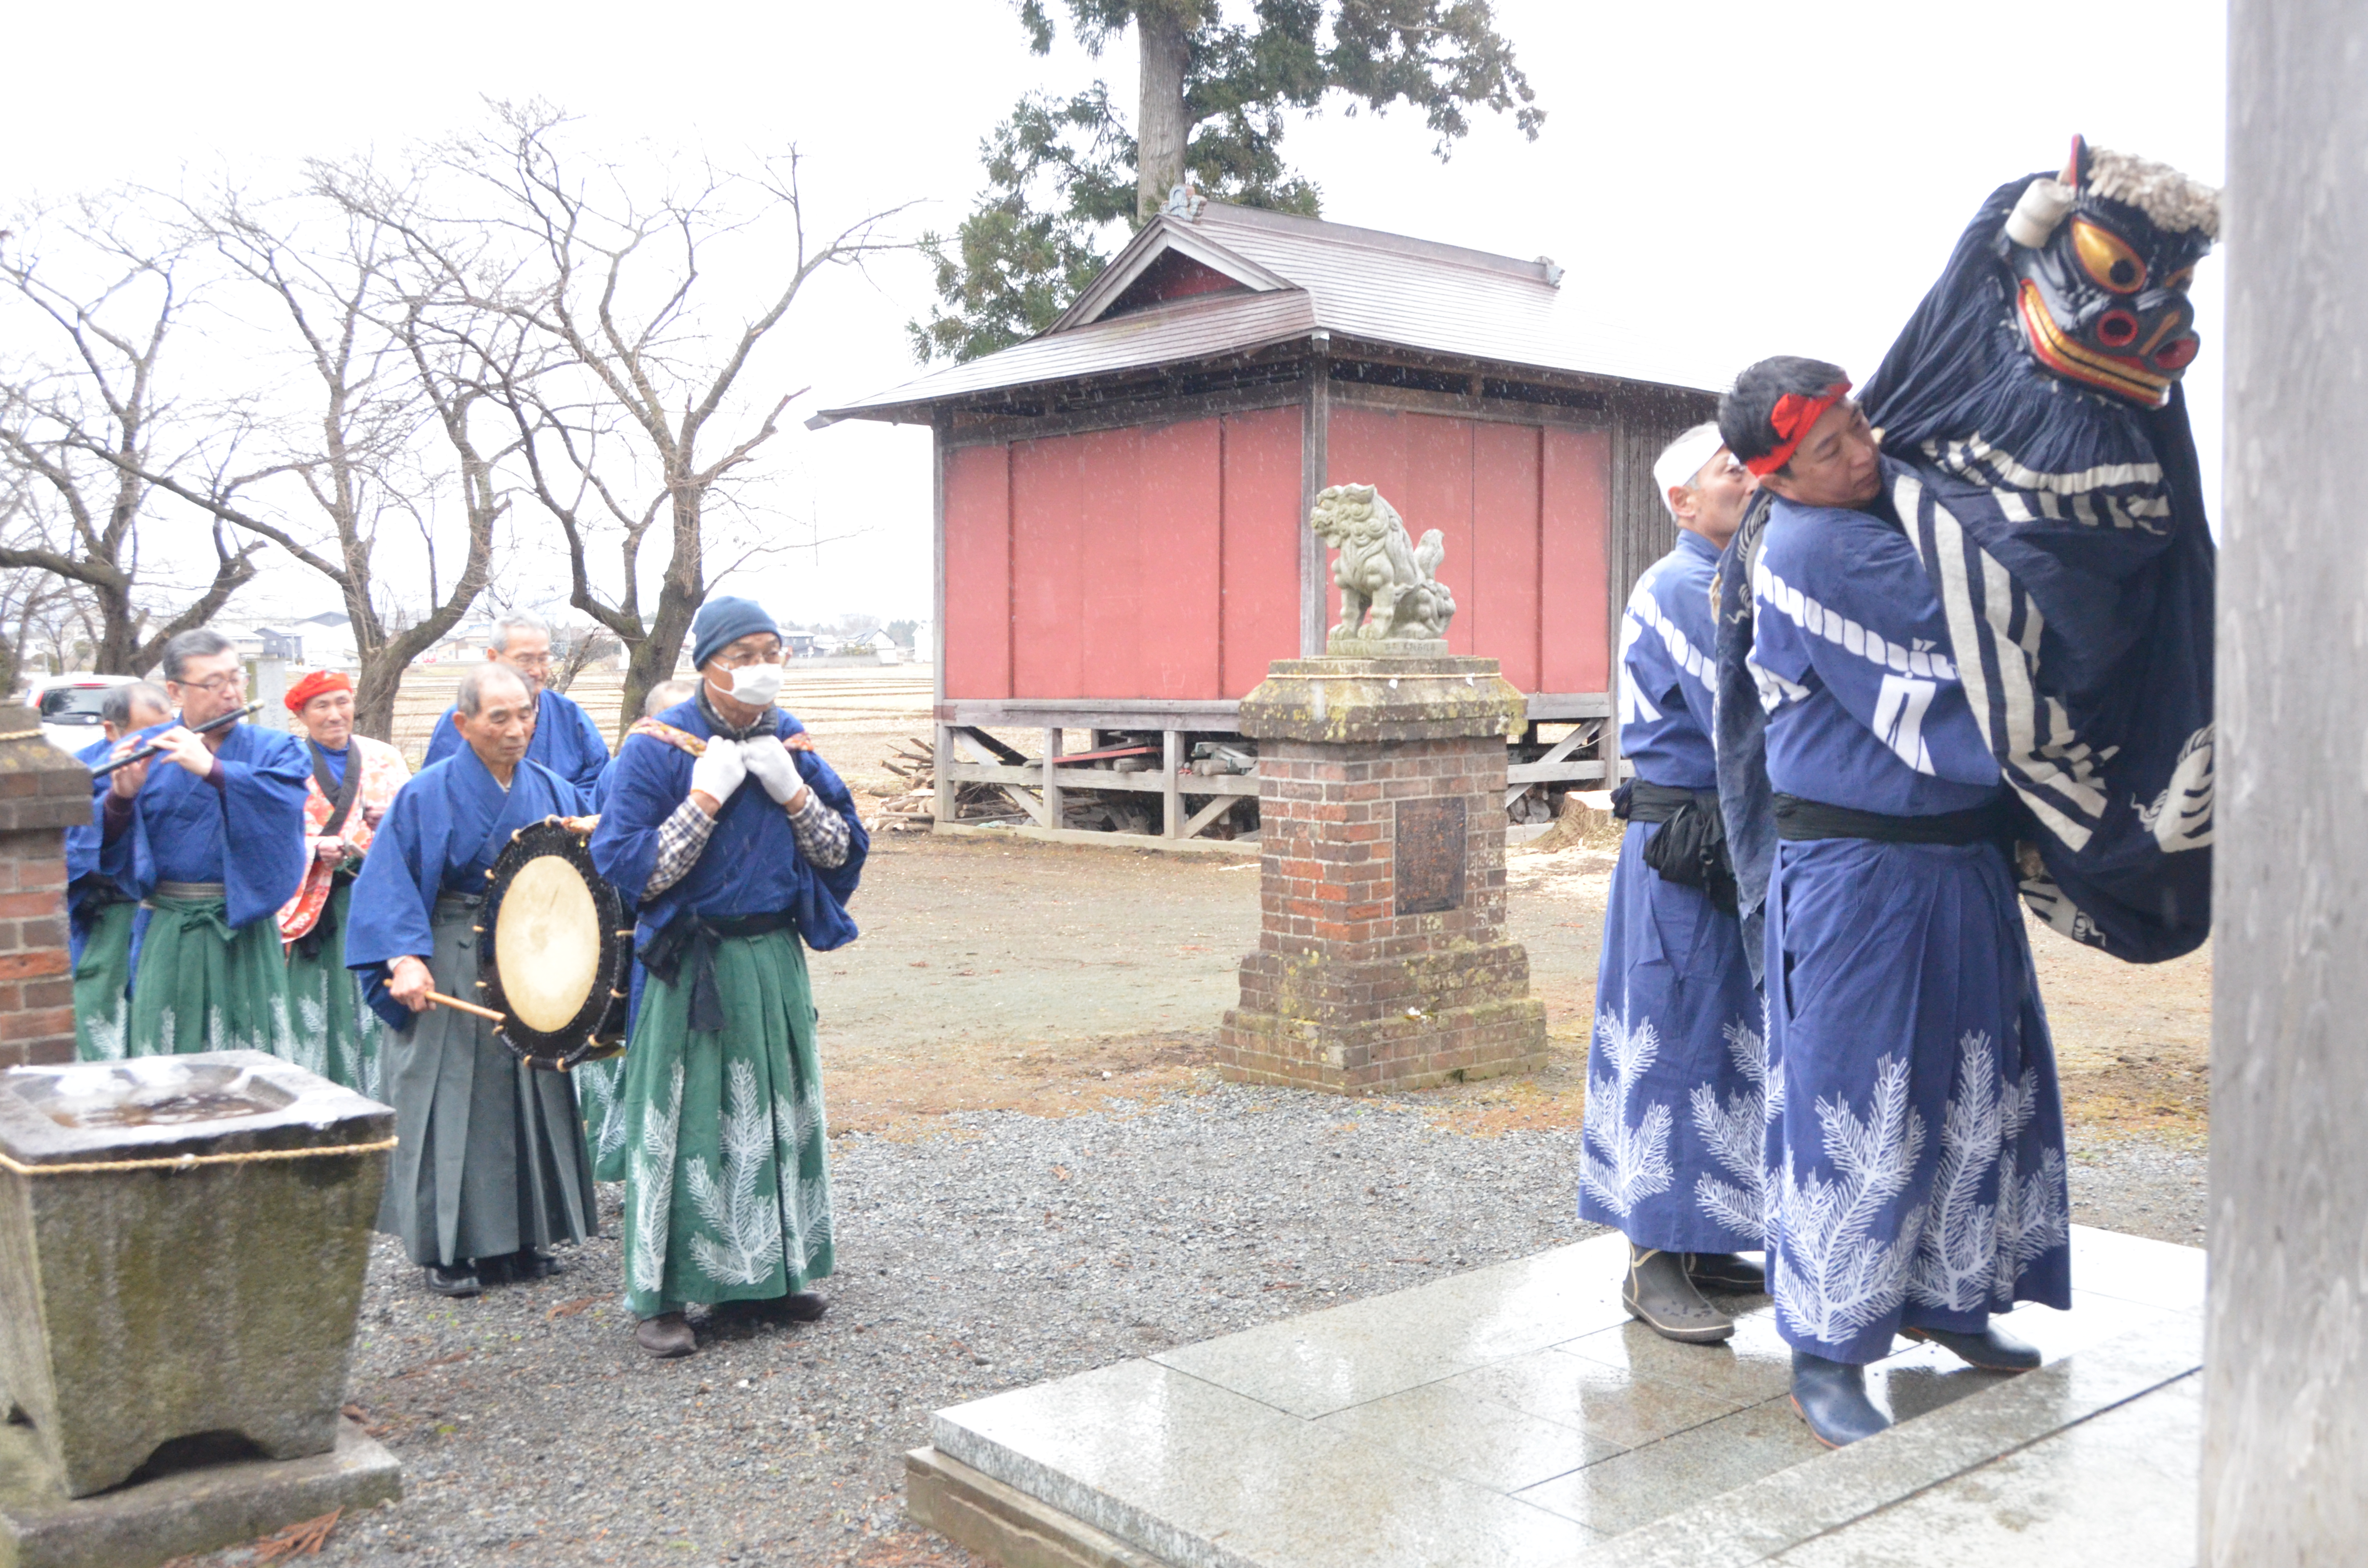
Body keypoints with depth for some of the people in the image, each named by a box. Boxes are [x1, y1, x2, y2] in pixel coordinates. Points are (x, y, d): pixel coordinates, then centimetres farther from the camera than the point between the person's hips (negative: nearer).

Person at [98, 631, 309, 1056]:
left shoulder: (274, 749, 5)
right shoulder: (138, 752, 5)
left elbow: (285, 802, -17)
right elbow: (107, 849, -1)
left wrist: (212, 770, -26)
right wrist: (121, 796, -20)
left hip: (247, 930, 0)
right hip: (167, 936, 1)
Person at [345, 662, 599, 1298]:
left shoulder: (554, 793, 6)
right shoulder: (428, 796, -6)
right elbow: (388, 883, -10)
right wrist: (405, 958, -23)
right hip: (452, 967, -4)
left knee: (531, 1096, 9)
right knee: (455, 1099, -1)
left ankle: (520, 1238, 20)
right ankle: (449, 1248, 9)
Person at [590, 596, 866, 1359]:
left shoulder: (790, 741, 5)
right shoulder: (659, 747, -11)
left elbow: (844, 852, 4)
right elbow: (629, 868, -16)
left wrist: (793, 793, -11)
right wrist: (706, 798, -21)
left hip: (775, 959, 5)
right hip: (693, 966, -5)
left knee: (778, 1112, 13)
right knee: (686, 1123, -1)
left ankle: (769, 1273, 28)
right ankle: (661, 1296, 10)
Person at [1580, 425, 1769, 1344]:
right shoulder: (1677, 591, -11)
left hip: (1739, 846, 9)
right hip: (1684, 851, -9)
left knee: (1728, 1042, 12)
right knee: (1676, 1041, -5)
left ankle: (1696, 1243, 21)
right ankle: (1654, 1261, 2)